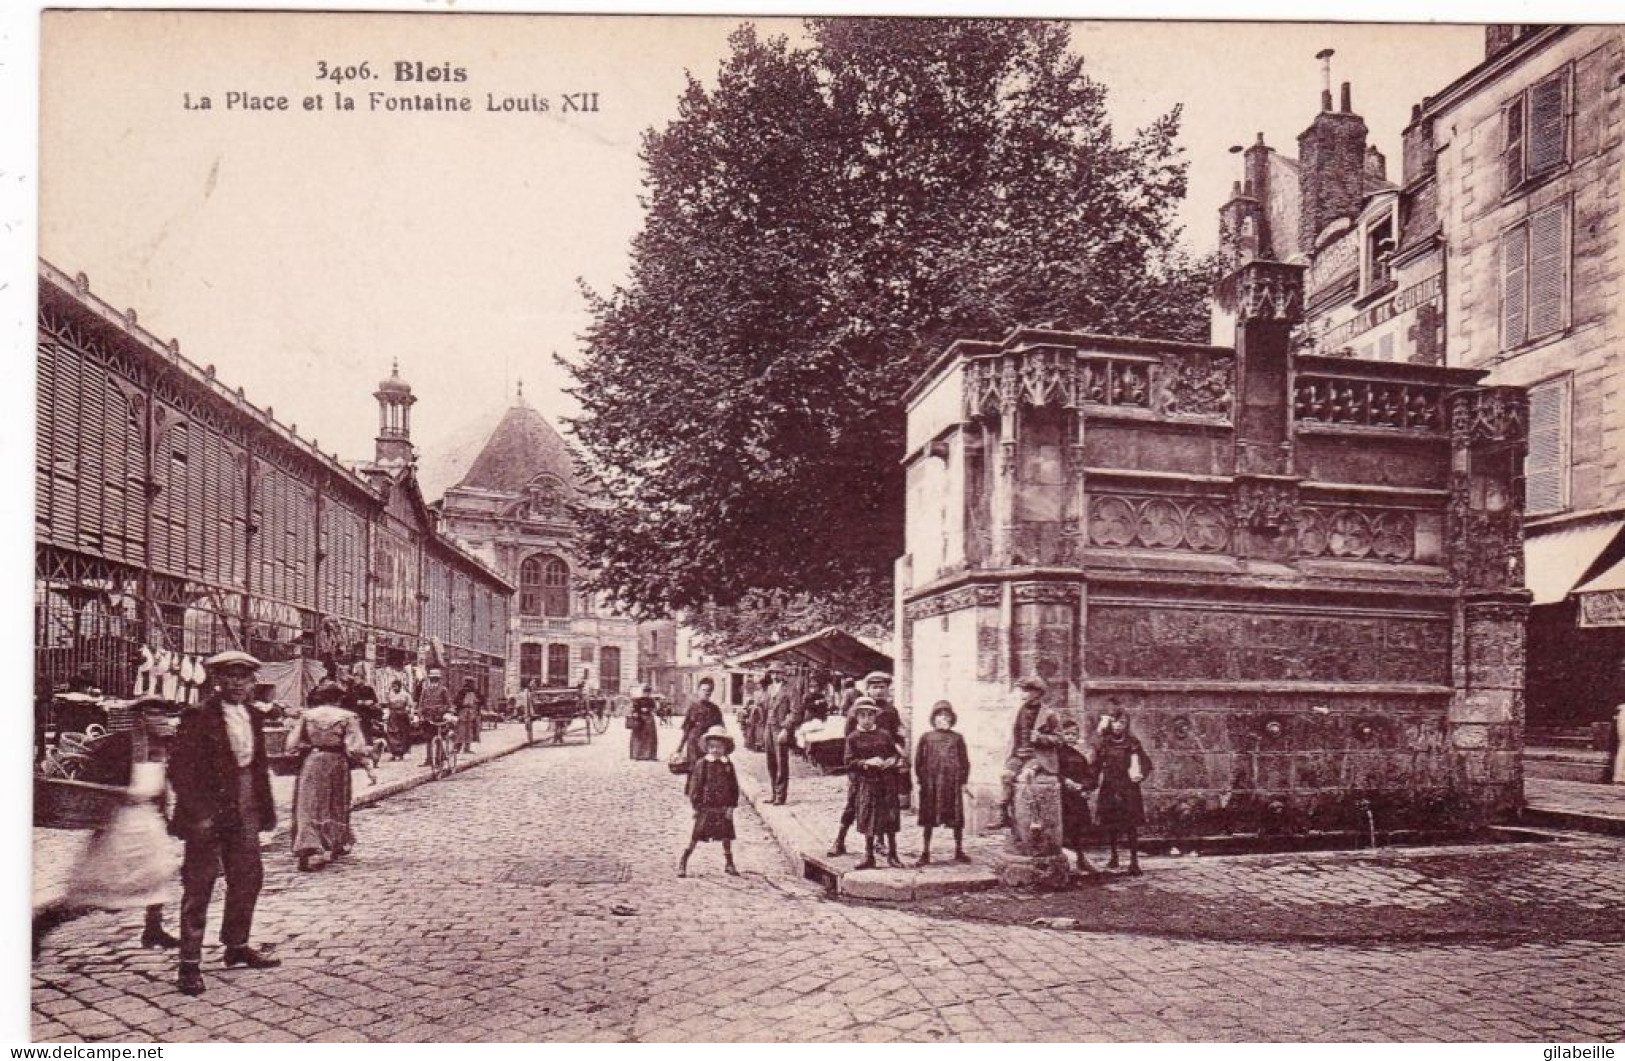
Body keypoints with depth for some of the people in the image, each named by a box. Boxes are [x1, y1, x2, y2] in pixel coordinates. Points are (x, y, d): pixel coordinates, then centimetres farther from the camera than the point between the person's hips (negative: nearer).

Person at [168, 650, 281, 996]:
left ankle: (237, 945, 30)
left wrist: (264, 811, 12)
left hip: (244, 813, 7)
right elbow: (179, 769, -15)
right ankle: (190, 962, 5)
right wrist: (197, 813, -18)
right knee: (199, 885, -2)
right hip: (209, 815, -7)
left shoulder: (252, 718, 10)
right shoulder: (198, 717, -12)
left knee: (248, 877, 14)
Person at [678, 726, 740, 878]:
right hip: (705, 808, -3)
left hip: (724, 809, 3)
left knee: (726, 837, 10)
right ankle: (683, 863, 10)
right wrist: (696, 805, -8)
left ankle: (729, 864, 24)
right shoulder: (702, 764, -6)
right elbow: (695, 786, -5)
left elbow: (734, 787, 4)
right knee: (695, 837, 0)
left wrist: (731, 806, -3)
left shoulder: (728, 766, 1)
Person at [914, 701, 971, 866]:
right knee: (928, 819, 4)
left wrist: (963, 780, 2)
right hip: (931, 785, -1)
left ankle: (959, 851, 18)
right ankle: (925, 852, 12)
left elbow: (965, 761, 9)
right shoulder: (926, 738, 5)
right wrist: (922, 780, -1)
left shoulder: (957, 738, 8)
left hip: (953, 783, 1)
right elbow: (919, 760, 5)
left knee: (957, 819, 6)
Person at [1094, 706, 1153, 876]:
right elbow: (1095, 766, 5)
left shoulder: (1132, 742, 1)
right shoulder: (1103, 743, 4)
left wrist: (1140, 774, -12)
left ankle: (1134, 860, -4)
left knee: (1130, 826, -7)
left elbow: (1146, 763, 4)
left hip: (1129, 789, -2)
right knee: (1110, 825, 9)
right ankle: (1113, 856, 26)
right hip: (1109, 789, 2)